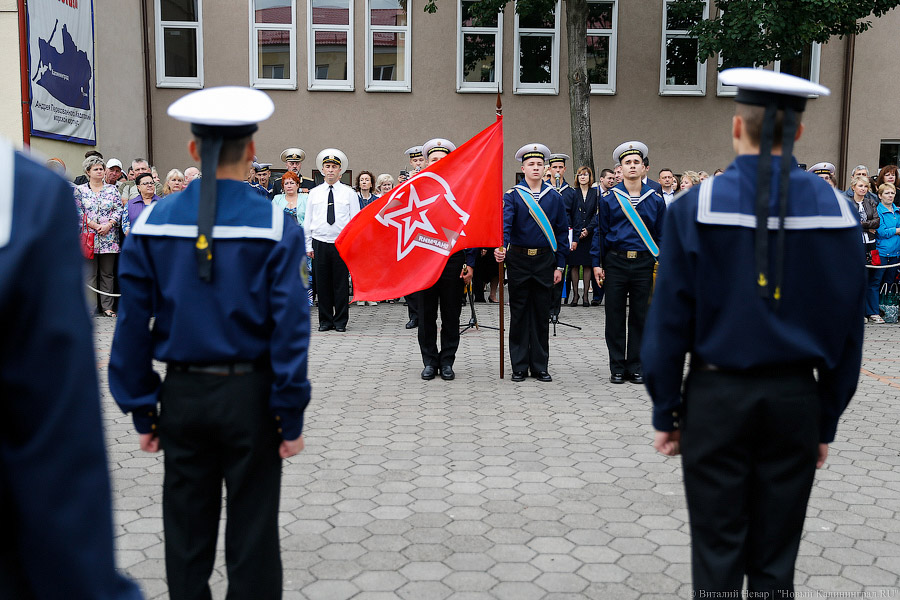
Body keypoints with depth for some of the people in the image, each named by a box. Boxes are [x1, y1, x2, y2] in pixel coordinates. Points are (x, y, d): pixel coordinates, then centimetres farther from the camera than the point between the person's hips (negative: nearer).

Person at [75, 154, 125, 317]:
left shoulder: (112, 189, 12)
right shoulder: (80, 190, 7)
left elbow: (119, 210, 5)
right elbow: (78, 212, 0)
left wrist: (108, 225, -10)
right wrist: (95, 226, -12)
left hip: (109, 236, 2)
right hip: (88, 237, -1)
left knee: (107, 274, 4)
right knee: (90, 274, -2)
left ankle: (107, 307, 9)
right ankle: (90, 308, 1)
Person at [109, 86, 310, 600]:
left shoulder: (152, 224, -2)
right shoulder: (277, 228, -10)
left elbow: (133, 324, -1)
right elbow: (290, 327, -13)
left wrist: (143, 410, 8)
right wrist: (291, 418, -6)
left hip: (183, 394, 3)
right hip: (250, 395, -2)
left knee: (186, 536, 16)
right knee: (253, 534, 9)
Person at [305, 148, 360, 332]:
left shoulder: (349, 193, 5)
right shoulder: (314, 193, 9)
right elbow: (307, 221, 11)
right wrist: (308, 246, 6)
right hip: (319, 243, 2)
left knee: (341, 284, 1)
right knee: (322, 283, 4)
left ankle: (341, 321, 11)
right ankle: (325, 321, 14)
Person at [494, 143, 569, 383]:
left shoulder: (554, 197, 5)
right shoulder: (512, 195, -2)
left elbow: (562, 231, 8)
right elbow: (505, 223, -17)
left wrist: (560, 265, 4)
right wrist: (501, 247, -37)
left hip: (545, 260, 2)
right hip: (518, 259, -2)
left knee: (542, 313, 6)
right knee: (519, 313, 4)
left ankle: (540, 367, 15)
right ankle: (519, 367, 12)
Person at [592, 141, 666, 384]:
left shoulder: (656, 199, 5)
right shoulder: (608, 199, 2)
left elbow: (660, 234, 9)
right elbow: (600, 232, 5)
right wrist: (597, 264, 0)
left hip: (643, 264, 1)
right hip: (615, 263, -1)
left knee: (639, 316, 7)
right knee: (615, 317, 3)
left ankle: (635, 367, 17)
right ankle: (617, 368, 13)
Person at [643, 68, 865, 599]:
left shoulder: (696, 207, -9)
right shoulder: (836, 211, 0)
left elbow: (669, 321, -8)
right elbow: (849, 327, 4)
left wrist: (665, 413, 1)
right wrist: (827, 421, 12)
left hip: (718, 397, -3)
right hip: (795, 398, 3)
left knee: (717, 556, 7)